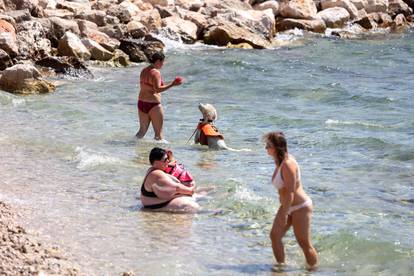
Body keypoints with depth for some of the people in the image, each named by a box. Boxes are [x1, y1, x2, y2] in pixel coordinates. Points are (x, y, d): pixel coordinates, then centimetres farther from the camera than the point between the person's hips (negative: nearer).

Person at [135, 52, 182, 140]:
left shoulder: (144, 71, 11)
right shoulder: (156, 72, -15)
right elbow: (157, 89, -24)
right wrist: (172, 84, -24)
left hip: (141, 102, 8)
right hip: (153, 104, -8)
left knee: (142, 130, 17)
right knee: (158, 132, 1)